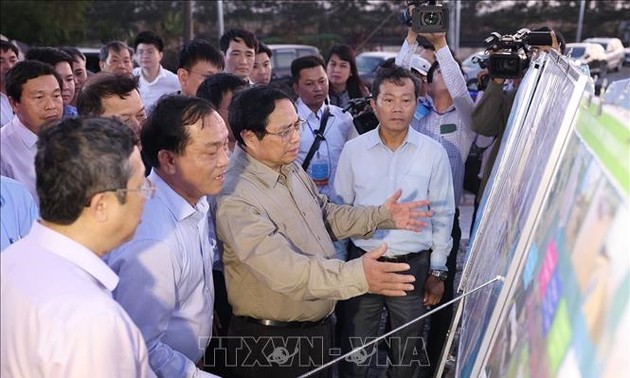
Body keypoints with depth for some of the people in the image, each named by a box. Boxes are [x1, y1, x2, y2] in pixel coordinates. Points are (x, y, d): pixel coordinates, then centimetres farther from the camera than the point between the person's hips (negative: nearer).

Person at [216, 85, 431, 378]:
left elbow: (327, 216, 15)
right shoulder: (236, 199, -28)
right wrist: (357, 276, -45)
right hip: (272, 341, -8)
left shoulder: (290, 168, 3)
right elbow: (283, 270, -36)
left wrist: (382, 216, 3)